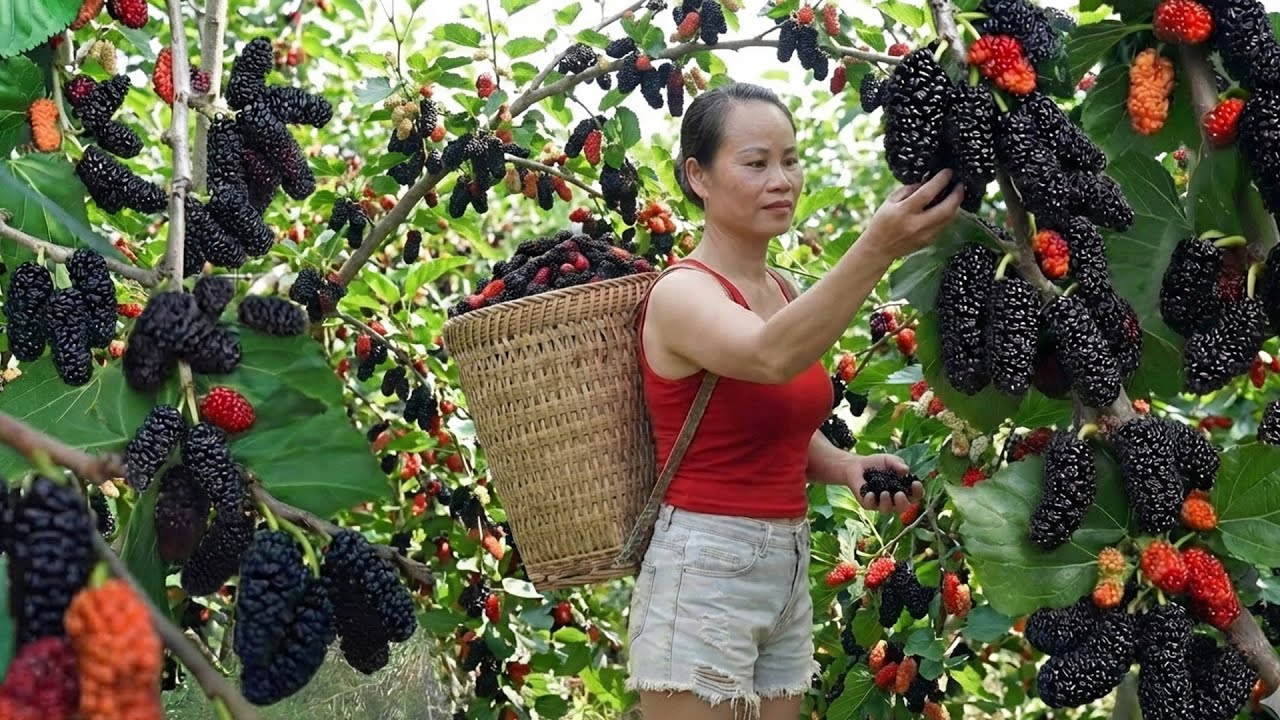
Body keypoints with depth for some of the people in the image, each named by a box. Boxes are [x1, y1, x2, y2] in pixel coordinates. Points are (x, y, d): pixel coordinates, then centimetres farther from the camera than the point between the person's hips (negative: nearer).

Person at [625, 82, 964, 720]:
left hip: (788, 568, 8)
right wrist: (876, 249, -47)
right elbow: (771, 359, -35)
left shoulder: (781, 292, 11)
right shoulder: (682, 292, -14)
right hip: (703, 572, -8)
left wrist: (849, 467, 0)